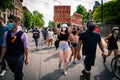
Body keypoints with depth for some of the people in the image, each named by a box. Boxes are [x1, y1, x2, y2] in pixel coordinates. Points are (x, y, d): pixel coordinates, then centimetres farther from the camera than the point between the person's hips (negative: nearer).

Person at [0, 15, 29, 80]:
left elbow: (25, 48, -9)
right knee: (15, 72, 26)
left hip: (19, 57, -4)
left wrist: (26, 58, -4)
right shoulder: (6, 33, -3)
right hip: (9, 57, 4)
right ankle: (21, 75, 57)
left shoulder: (23, 34, -14)